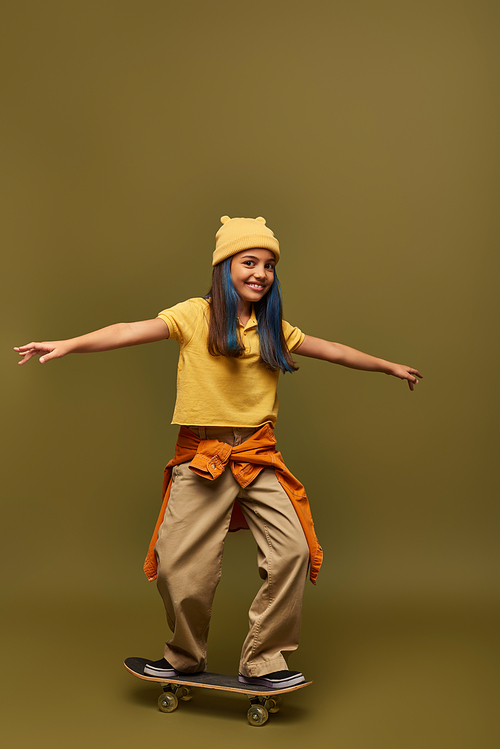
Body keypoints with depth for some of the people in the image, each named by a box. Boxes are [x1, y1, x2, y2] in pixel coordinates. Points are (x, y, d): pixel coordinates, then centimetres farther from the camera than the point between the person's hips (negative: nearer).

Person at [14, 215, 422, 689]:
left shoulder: (274, 329, 13)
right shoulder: (196, 316, -1)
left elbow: (333, 351, 23)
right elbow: (131, 331, -13)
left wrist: (390, 366, 31)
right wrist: (68, 345, -26)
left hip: (258, 455, 4)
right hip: (202, 457, -3)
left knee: (293, 550, -10)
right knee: (181, 566, -3)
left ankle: (262, 662, 6)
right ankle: (186, 658, 25)